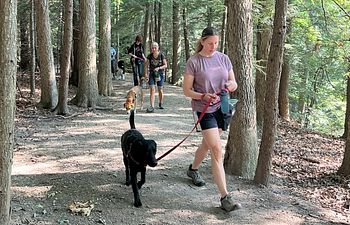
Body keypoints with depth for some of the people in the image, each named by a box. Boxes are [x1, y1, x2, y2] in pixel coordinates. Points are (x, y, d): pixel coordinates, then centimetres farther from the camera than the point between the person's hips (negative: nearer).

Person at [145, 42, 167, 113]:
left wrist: (159, 68, -20)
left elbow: (165, 65, -5)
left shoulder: (161, 55, -7)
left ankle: (160, 104, 30)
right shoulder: (150, 56, -2)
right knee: (152, 89, -11)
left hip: (160, 74, -1)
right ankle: (152, 106, -15)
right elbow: (146, 65, 6)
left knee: (160, 90, 6)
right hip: (152, 74, 1)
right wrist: (146, 73, -5)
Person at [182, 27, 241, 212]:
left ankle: (193, 169, 49)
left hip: (222, 108, 5)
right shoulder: (193, 62, -7)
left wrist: (232, 85, -13)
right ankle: (225, 197, -12)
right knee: (217, 151, -13)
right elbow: (187, 90, -5)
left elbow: (234, 83, 11)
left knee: (207, 144, 20)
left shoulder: (223, 58, 5)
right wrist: (203, 96, -22)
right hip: (205, 110, -5)